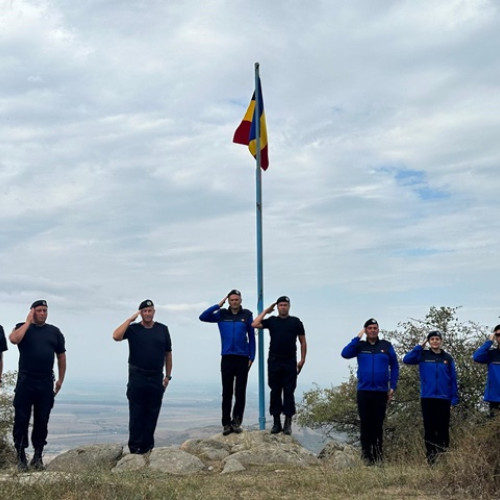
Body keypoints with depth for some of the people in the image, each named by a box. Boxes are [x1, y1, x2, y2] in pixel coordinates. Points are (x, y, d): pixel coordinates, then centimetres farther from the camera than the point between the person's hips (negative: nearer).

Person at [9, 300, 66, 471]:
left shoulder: (54, 331, 11)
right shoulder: (22, 327, 5)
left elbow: (61, 356, 14)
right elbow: (14, 339, -19)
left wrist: (60, 379, 11)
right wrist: (28, 322, -10)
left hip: (46, 383, 2)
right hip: (25, 381, -2)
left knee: (42, 421, 5)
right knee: (21, 420, -1)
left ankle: (38, 456, 14)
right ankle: (21, 456, 7)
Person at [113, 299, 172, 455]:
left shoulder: (162, 329, 8)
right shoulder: (133, 329, 2)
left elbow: (168, 353, 12)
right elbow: (116, 336, -17)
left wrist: (168, 376, 10)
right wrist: (130, 319, -12)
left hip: (156, 378, 2)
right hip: (137, 378, -2)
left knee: (152, 414, 6)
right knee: (136, 414, 0)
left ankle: (147, 446, 15)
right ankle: (135, 447, 5)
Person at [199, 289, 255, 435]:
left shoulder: (247, 315, 4)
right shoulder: (222, 314, 6)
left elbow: (251, 336, 6)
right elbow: (203, 317, -5)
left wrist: (252, 357, 1)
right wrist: (219, 305, -6)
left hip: (243, 358, 0)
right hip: (227, 358, 0)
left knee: (240, 392, 2)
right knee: (227, 392, 2)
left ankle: (236, 422, 9)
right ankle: (226, 423, 6)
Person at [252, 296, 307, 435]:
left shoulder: (296, 322, 7)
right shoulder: (272, 320, 9)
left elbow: (303, 342, 8)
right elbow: (255, 324, -5)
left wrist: (302, 360, 0)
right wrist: (265, 311, 2)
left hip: (290, 362, -1)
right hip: (274, 361, 1)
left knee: (289, 392, -1)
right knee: (275, 392, 4)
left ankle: (288, 423, 4)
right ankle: (276, 422, 12)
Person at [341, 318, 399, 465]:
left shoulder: (386, 346, 5)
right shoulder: (360, 346, 4)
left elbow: (394, 366, 8)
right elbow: (345, 354, -13)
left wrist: (393, 386, 2)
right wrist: (357, 338, -12)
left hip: (381, 392, 0)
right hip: (363, 391, 0)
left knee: (378, 424, 4)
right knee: (365, 424, 3)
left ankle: (378, 455, 12)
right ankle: (366, 455, 8)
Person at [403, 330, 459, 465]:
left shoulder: (447, 358, 6)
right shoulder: (423, 355, 2)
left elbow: (453, 379, 6)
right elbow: (406, 359, -14)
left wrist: (454, 399, 0)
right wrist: (420, 347, -10)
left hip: (444, 399, 1)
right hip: (427, 398, -1)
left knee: (443, 429, 2)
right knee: (429, 428, 4)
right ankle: (430, 458, 11)